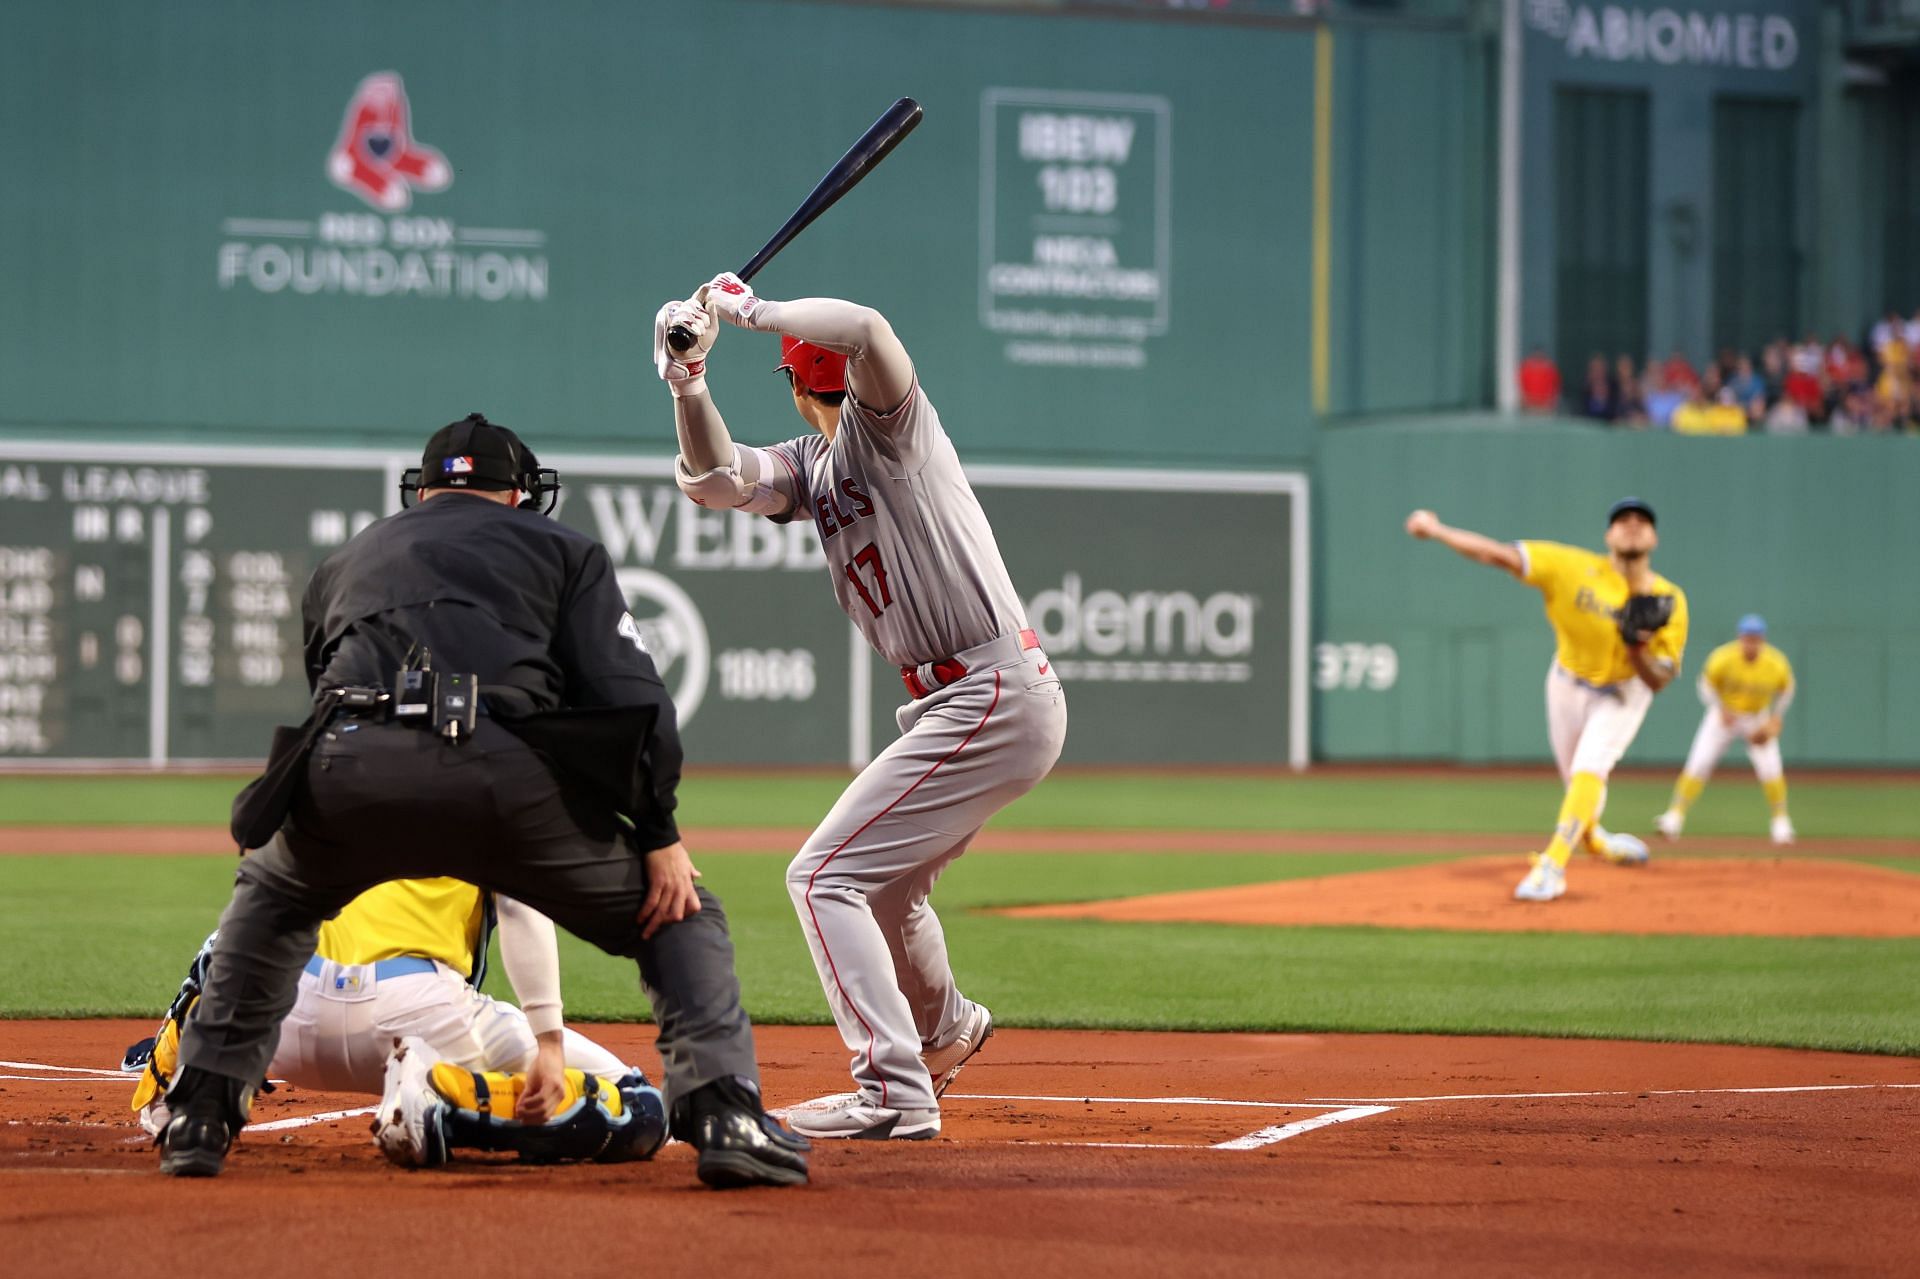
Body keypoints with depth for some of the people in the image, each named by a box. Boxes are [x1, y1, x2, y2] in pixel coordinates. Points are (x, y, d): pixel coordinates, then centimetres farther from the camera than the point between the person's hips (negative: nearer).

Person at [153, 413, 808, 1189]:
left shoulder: (346, 561, 38)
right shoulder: (562, 549, 27)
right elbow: (629, 694, 11)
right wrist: (659, 834, 8)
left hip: (349, 769, 3)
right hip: (501, 768, -3)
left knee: (272, 897, 36)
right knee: (674, 907, 16)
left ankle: (200, 1116, 25)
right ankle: (725, 1116, -4)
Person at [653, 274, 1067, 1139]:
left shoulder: (887, 422, -8)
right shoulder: (811, 467, 17)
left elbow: (865, 329, -28)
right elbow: (717, 479, 5)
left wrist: (751, 309, -16)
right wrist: (688, 380, -9)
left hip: (999, 700, -10)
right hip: (954, 707, 10)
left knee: (825, 875, -14)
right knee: (883, 883, 29)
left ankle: (896, 1091, -19)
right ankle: (945, 1030, 56)